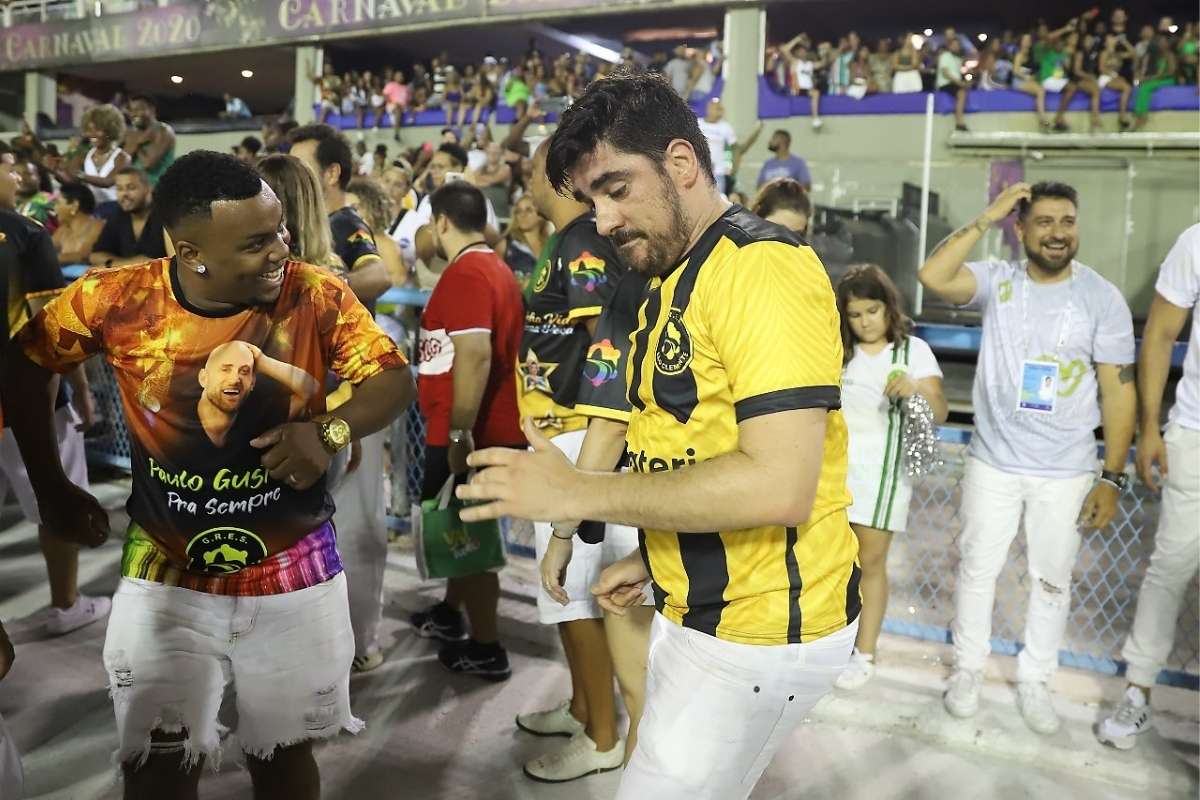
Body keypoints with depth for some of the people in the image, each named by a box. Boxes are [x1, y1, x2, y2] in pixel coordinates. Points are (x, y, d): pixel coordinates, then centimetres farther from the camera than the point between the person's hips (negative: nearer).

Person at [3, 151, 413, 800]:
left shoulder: (318, 296, -15)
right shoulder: (117, 299, -12)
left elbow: (394, 379, -10)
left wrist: (330, 431, -30)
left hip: (293, 569, 0)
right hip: (165, 571, 1)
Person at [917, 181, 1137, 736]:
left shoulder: (1103, 298, -7)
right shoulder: (998, 280, -5)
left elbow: (1118, 390, -6)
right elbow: (933, 277, -24)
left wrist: (1112, 477, -9)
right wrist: (985, 219, -19)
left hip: (1067, 472, 0)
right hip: (993, 462, 0)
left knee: (1052, 580, 12)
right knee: (978, 568, 11)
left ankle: (1034, 682, 30)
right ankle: (968, 669, 30)